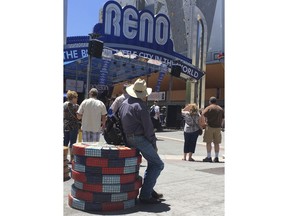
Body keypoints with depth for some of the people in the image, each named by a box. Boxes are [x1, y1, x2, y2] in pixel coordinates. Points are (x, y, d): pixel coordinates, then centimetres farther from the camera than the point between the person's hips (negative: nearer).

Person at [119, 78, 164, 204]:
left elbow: (121, 121, 15)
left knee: (153, 163, 21)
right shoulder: (140, 105, -14)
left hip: (128, 140, 9)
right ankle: (145, 195, -2)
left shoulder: (124, 103, 12)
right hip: (140, 139, -9)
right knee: (158, 165, 0)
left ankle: (149, 190, 24)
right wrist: (153, 143, -4)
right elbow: (148, 127, -15)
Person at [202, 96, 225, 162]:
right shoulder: (221, 109, 12)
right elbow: (223, 119, 13)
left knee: (208, 142, 1)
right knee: (216, 143, 9)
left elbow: (203, 115, -14)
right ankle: (216, 157, 12)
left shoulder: (209, 108, -4)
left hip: (210, 127, -5)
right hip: (218, 127, 5)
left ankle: (209, 157, 1)